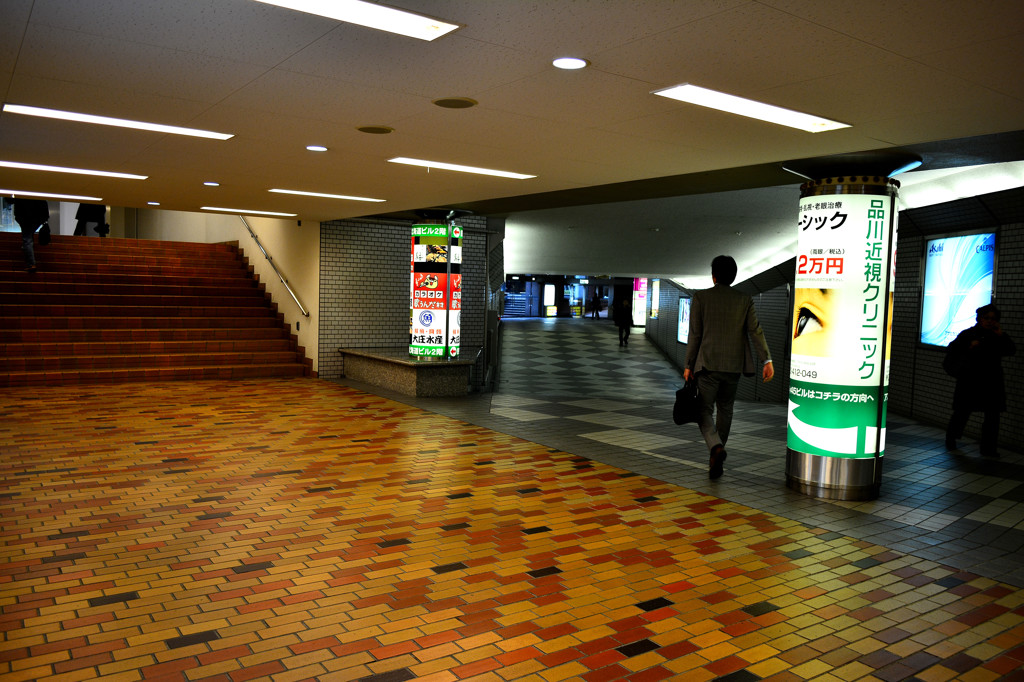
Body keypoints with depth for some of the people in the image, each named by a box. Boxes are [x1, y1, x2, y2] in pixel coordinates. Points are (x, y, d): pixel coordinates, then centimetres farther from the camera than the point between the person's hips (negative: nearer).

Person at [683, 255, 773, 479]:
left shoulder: (701, 297, -3)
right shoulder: (745, 300, 4)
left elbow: (695, 335, -4)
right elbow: (756, 330, -6)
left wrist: (688, 365, 1)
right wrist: (767, 361, -8)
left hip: (708, 364, -3)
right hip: (734, 366, 3)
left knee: (704, 410, 3)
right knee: (725, 410, 17)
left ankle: (716, 447, -24)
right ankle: (716, 460, 24)